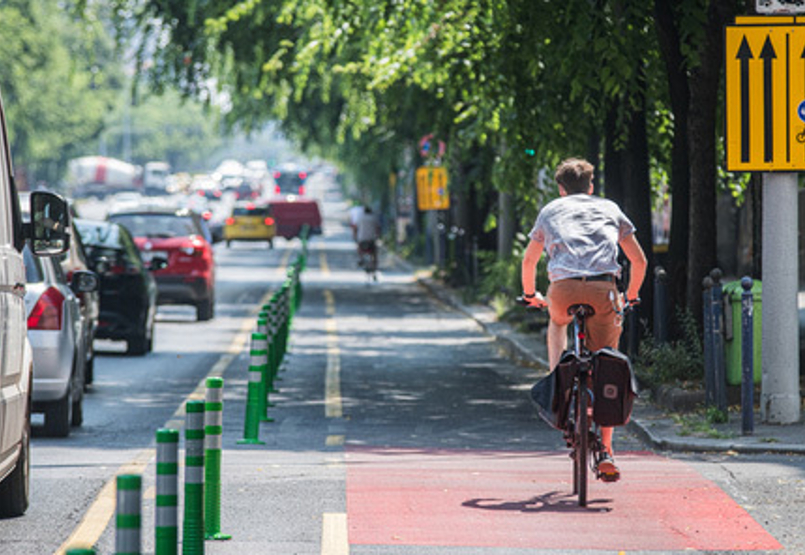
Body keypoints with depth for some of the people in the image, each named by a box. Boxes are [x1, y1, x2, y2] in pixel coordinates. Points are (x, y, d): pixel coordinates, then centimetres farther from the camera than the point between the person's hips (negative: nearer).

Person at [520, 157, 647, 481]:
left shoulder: (550, 210, 27)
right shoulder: (609, 209, 26)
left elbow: (529, 260, 36)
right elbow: (639, 260, 27)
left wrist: (531, 294, 52)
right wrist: (631, 296, 42)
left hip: (564, 287, 0)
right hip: (603, 288, 0)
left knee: (557, 321, 38)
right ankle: (605, 452, 5)